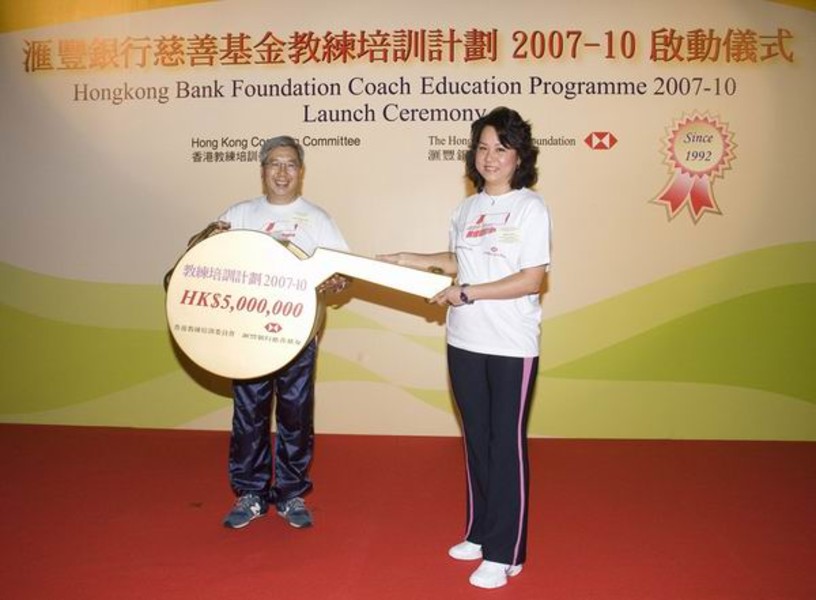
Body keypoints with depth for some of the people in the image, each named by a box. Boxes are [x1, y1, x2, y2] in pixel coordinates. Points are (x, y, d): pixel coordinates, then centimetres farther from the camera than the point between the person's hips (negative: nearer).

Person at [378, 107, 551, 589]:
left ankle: (504, 553, 14)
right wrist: (411, 260, 14)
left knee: (507, 446, 2)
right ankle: (480, 533, 30)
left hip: (511, 348, -6)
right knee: (477, 440, 15)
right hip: (464, 343, 6)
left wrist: (468, 293, -17)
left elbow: (532, 280, -15)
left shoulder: (530, 207, -9)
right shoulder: (468, 207, 9)